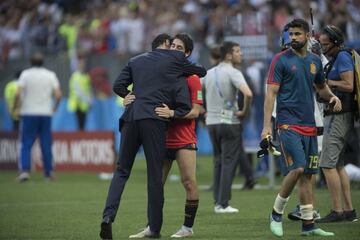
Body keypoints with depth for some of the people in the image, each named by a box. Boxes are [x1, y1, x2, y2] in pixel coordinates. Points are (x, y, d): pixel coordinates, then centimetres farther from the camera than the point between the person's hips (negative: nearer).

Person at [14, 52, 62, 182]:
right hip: (46, 113, 2)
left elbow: (18, 94, -13)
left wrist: (15, 107, 1)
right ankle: (49, 172, 10)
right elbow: (58, 95, -4)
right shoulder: (50, 75, 4)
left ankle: (24, 170, -16)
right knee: (46, 144, 9)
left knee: (26, 144, -2)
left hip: (28, 114, -2)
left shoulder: (25, 74, -2)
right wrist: (54, 108, 12)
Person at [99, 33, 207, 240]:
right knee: (155, 174, 2)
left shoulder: (136, 61, 21)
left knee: (122, 171, 8)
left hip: (131, 117, 3)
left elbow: (118, 86, 18)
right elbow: (202, 72, 20)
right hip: (155, 120, -3)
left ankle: (108, 215, -11)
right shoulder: (175, 59, 10)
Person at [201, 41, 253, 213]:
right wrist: (244, 111, -12)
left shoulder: (210, 73, 10)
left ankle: (218, 202, 13)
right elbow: (248, 94, -28)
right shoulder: (233, 73, -12)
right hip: (229, 122, -6)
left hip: (211, 122, 7)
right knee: (228, 162, -2)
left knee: (218, 162, 14)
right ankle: (223, 204, -4)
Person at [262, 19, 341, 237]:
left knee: (307, 174, 5)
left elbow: (321, 86, 28)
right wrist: (267, 126, -14)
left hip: (309, 126, 6)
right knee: (297, 169, -17)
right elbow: (271, 93, -7)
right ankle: (277, 213, 0)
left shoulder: (315, 61, 12)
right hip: (288, 124, -6)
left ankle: (308, 225, 8)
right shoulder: (281, 60, -4)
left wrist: (332, 96, 5)